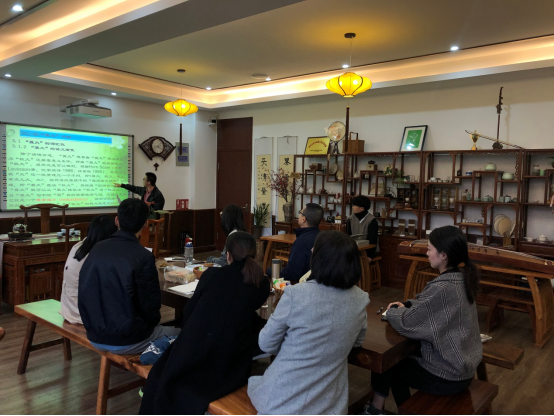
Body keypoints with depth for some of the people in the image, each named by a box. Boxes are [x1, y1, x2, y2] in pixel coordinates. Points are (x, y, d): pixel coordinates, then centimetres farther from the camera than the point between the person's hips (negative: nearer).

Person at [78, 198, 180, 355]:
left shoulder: (97, 249, -3)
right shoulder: (143, 257, -20)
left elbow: (85, 295, 7)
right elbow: (150, 305, -15)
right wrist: (152, 321, 7)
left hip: (95, 337, 6)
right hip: (126, 341, -6)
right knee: (179, 335, 15)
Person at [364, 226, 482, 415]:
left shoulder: (442, 288, -29)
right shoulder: (462, 279, -1)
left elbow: (406, 324, -23)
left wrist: (392, 312, -3)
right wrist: (407, 305, 4)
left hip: (447, 376, -8)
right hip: (464, 367, 8)